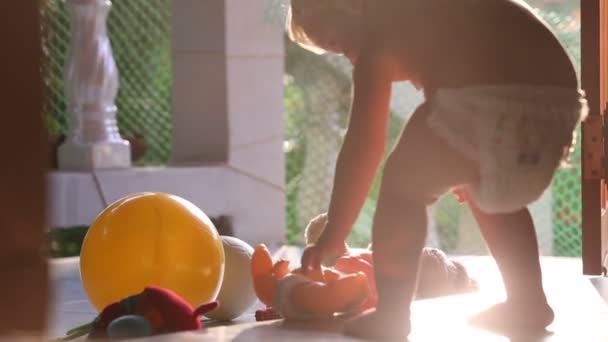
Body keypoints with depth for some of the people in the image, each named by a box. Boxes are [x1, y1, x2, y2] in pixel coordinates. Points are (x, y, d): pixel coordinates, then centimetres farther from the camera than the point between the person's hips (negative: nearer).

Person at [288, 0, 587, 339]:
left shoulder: (379, 40, 11)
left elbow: (362, 148, 13)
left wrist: (332, 238, 20)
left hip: (490, 104, -8)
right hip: (558, 99, 8)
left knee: (403, 180, 14)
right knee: (489, 190, 34)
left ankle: (391, 313, 12)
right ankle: (529, 302, 36)